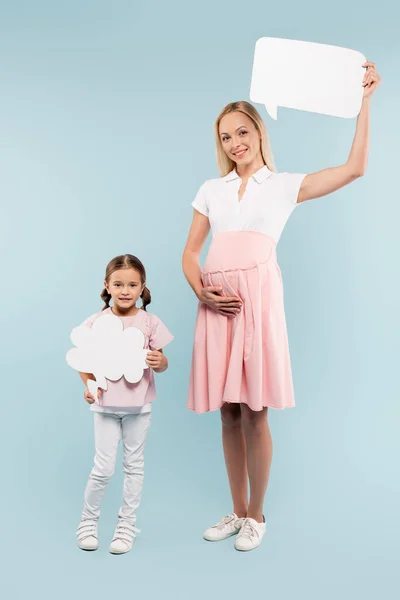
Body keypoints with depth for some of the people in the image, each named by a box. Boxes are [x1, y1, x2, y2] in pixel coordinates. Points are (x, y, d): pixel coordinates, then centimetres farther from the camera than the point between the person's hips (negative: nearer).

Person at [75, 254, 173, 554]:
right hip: (106, 404, -1)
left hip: (139, 405, 1)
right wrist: (89, 384, -13)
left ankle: (127, 525, 25)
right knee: (104, 468, 0)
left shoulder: (149, 322, -5)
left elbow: (162, 362, 0)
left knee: (134, 464, 11)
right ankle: (88, 521, 23)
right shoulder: (96, 322, -5)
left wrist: (159, 362, -23)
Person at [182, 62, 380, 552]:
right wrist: (200, 291, -6)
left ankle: (256, 515, 17)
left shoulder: (284, 185, 10)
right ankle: (237, 511, 23)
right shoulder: (212, 189, 18)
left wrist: (363, 103, 1)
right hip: (216, 303, 3)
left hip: (258, 295, -3)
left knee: (254, 413, -1)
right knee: (228, 413, 8)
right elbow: (189, 253, 13)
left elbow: (354, 168, 1)